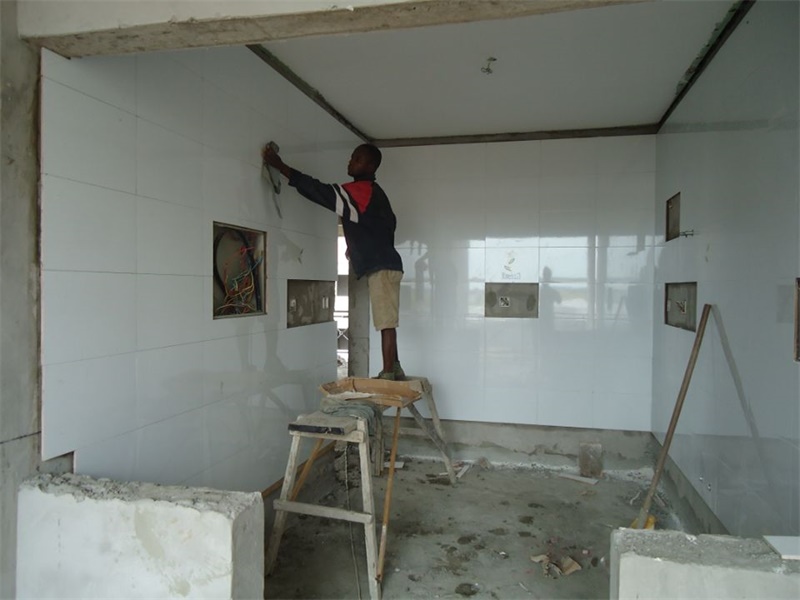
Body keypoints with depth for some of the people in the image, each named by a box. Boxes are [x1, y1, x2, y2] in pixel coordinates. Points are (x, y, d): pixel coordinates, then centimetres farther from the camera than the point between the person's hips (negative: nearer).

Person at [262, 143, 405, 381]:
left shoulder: (363, 191, -13)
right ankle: (394, 370, 19)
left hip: (381, 266, -10)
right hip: (381, 264, 10)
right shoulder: (370, 192, 17)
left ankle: (388, 375, -5)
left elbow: (321, 192, -18)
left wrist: (279, 165, -16)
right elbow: (389, 222, 25)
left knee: (386, 323, -8)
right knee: (386, 323, 12)